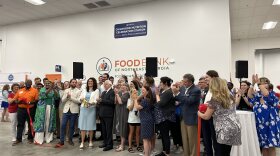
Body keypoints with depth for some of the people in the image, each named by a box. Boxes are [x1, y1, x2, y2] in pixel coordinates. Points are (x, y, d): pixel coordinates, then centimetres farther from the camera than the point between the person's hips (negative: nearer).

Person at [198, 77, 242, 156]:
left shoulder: (214, 100, -12)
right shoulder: (230, 96, 9)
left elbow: (206, 117, -5)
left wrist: (198, 113, 15)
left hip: (224, 130, -7)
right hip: (235, 127, 7)